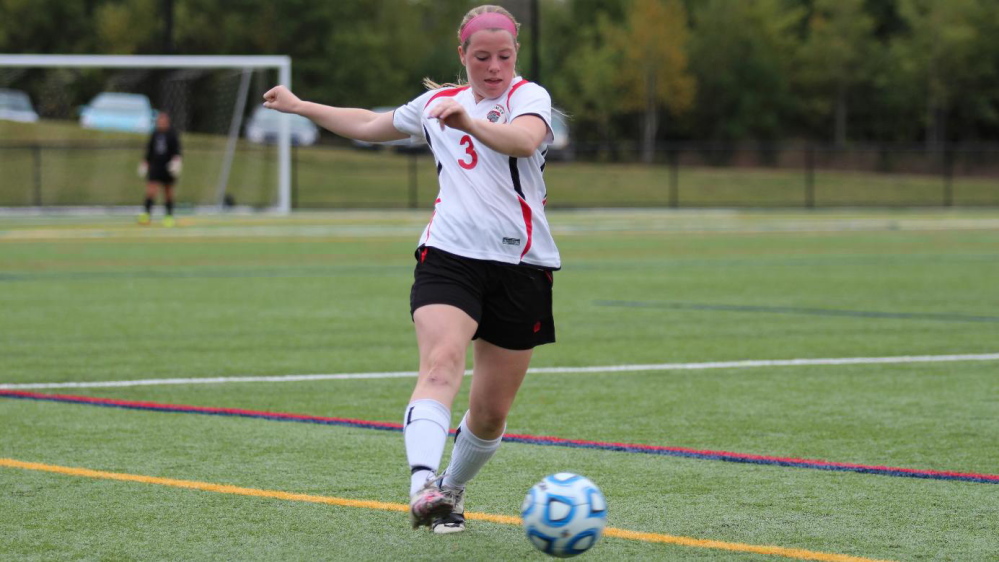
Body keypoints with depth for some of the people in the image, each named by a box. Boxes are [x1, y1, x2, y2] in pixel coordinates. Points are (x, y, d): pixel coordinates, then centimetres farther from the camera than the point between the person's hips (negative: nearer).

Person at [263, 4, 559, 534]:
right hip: (448, 256, 2)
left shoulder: (528, 96, 1)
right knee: (440, 366, -26)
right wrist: (300, 106, 41)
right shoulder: (438, 102, 16)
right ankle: (423, 485, -44)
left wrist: (469, 122, -42)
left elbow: (526, 139, -25)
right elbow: (370, 125, 35)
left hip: (521, 266, -2)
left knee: (490, 412, 5)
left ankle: (451, 491, 32)